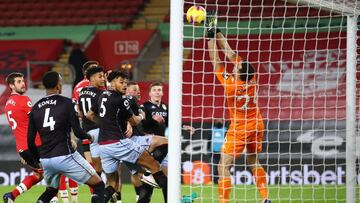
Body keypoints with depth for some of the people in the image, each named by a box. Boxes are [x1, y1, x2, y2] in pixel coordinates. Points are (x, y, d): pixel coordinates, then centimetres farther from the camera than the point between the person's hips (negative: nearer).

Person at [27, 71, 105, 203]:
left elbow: (30, 141, 8)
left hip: (45, 159, 6)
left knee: (52, 189, 32)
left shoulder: (36, 108, 7)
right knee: (98, 185, 2)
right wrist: (89, 137, 13)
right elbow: (77, 132, -9)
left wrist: (38, 159, 24)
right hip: (65, 156, -6)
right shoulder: (66, 103, -7)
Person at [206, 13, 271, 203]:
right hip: (256, 126, 7)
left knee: (223, 166, -5)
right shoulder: (251, 80, -12)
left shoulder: (231, 84, -25)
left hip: (239, 130, -7)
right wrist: (216, 32, 0)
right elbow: (230, 54, -5)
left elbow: (215, 61, -19)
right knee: (254, 163, 18)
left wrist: (211, 36, -14)